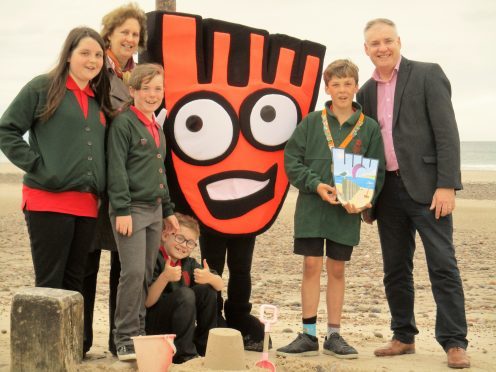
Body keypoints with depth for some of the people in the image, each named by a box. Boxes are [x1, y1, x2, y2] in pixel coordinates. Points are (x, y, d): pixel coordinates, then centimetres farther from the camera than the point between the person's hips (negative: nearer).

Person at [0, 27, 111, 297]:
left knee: (74, 283, 9)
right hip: (48, 201, -6)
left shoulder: (99, 101, 17)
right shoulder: (43, 87, 0)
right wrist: (37, 166, -12)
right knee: (49, 284, -4)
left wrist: (101, 189, 8)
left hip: (87, 204, 6)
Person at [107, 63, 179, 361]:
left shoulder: (157, 129, 18)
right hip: (132, 209, -8)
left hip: (154, 209, 8)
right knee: (134, 273, -12)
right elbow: (117, 170, -13)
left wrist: (168, 211, 22)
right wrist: (122, 210, -18)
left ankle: (139, 333, 15)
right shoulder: (124, 123, -7)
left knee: (146, 275, 8)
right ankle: (125, 339, -4)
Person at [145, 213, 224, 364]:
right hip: (152, 326, -7)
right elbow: (147, 302, -21)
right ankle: (184, 354, -21)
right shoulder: (155, 260, -15)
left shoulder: (189, 263, 7)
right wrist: (165, 277, -35)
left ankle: (204, 347, 2)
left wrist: (210, 278, -18)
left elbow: (220, 286, 5)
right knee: (184, 294, -28)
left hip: (179, 323, 7)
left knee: (206, 290, -6)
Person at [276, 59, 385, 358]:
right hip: (312, 207, -1)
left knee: (337, 270, 9)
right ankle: (309, 336, 10)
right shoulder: (312, 123, 0)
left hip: (347, 211, 1)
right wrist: (316, 185, -14)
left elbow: (377, 172, 3)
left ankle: (334, 336, 18)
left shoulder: (370, 128, 2)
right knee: (312, 266, 2)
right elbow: (292, 160, -1)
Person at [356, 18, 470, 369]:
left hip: (425, 186, -5)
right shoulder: (367, 91, 13)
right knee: (396, 268, 10)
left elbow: (447, 132, -9)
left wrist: (446, 185, -17)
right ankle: (404, 337, 20)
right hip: (387, 190, 6)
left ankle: (454, 343, 0)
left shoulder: (428, 74, -3)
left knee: (443, 265, -5)